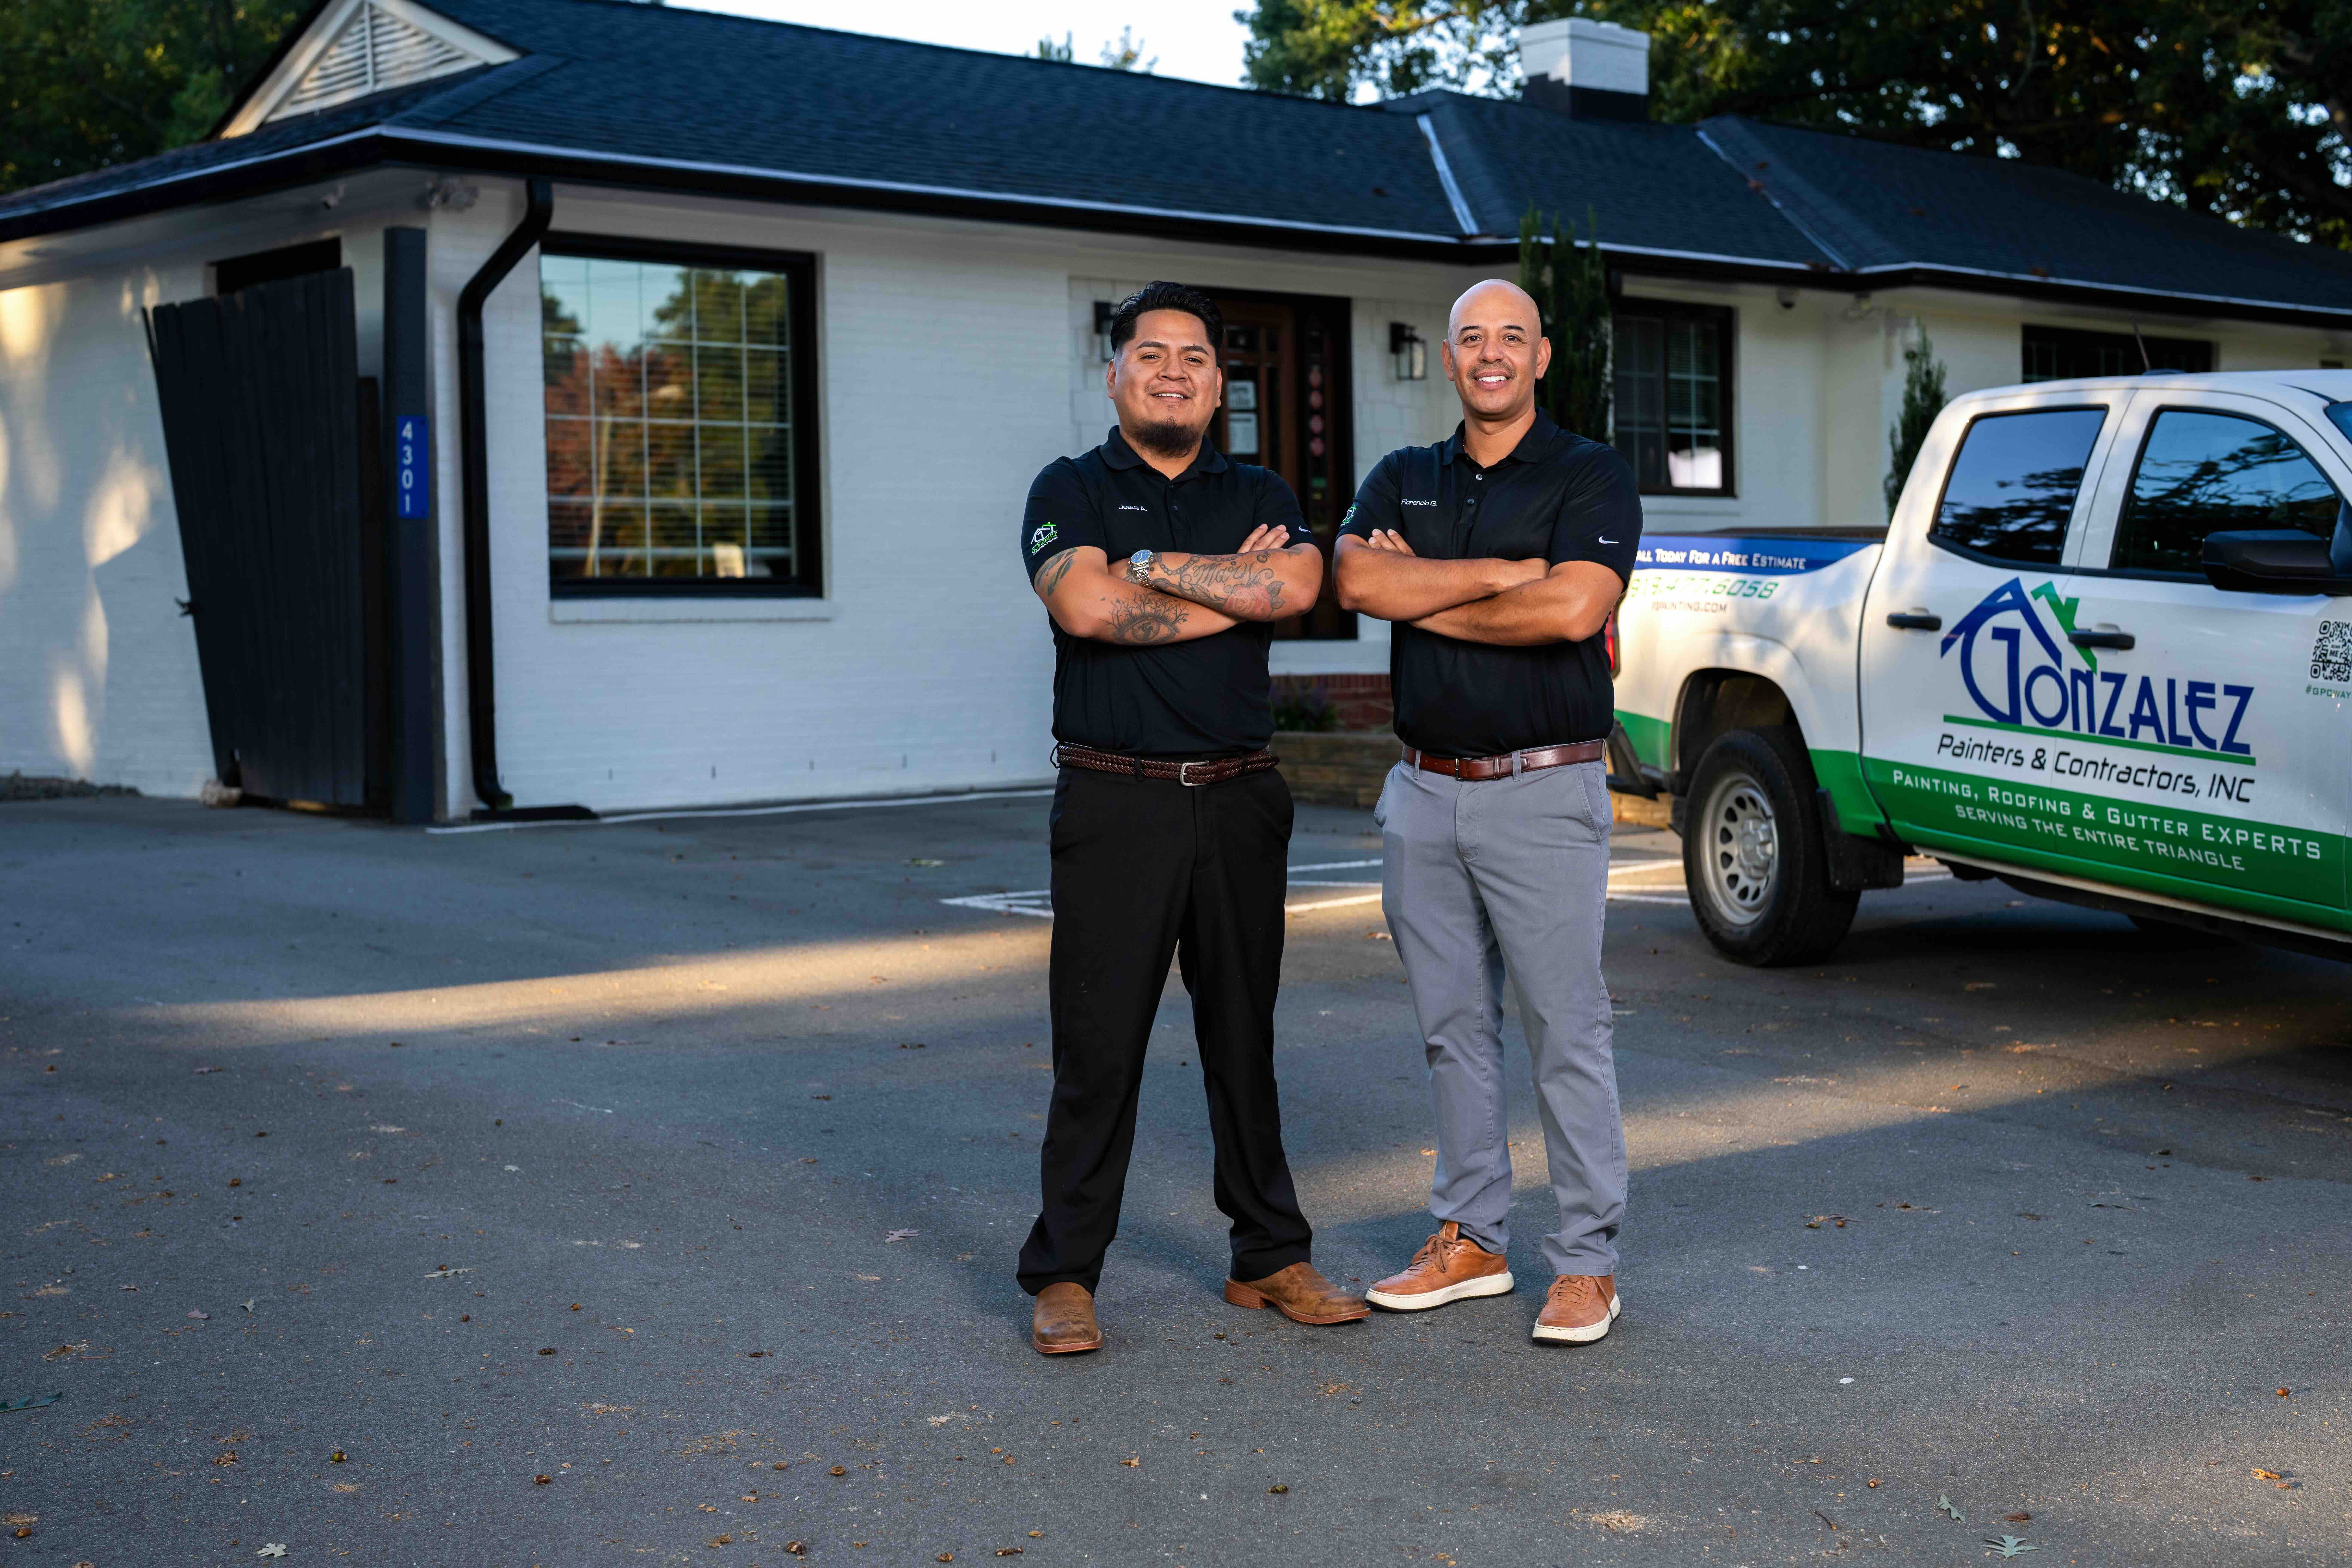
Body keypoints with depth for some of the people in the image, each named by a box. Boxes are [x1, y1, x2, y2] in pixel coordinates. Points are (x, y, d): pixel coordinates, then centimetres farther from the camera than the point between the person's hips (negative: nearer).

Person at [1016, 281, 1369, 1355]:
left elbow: (1295, 587, -9)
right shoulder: (1073, 490, 4)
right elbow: (1085, 606, -16)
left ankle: (1269, 1258, 21)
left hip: (1239, 801, 3)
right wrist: (1230, 591, -7)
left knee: (1245, 1038, 11)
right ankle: (1064, 1275, 6)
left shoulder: (1260, 496, 13)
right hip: (1115, 803, -3)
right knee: (1098, 1046, -3)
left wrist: (1153, 566, -9)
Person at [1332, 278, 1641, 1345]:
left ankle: (1587, 1261, 6)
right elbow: (1357, 581, -7)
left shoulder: (1591, 478, -1)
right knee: (1453, 1026, 11)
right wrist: (1507, 574, -13)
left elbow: (1573, 609, -19)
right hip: (1424, 792, 5)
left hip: (1543, 791, -5)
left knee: (1566, 1028, -2)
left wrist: (1424, 598, -9)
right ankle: (1470, 1239, 22)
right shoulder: (1402, 481, 13)